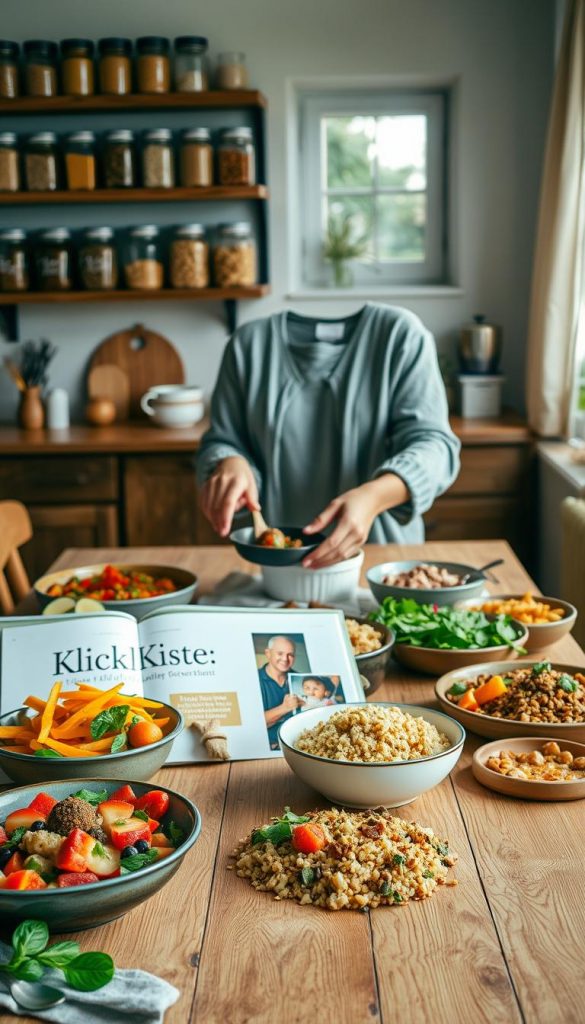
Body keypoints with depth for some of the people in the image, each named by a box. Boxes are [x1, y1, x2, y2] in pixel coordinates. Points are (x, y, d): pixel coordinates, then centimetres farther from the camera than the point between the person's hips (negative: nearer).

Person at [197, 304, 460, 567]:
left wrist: (374, 496, -30)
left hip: (382, 554, -1)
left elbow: (431, 440, -9)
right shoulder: (248, 343, 5)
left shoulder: (400, 332, -1)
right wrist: (229, 464, -16)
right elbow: (222, 440, 10)